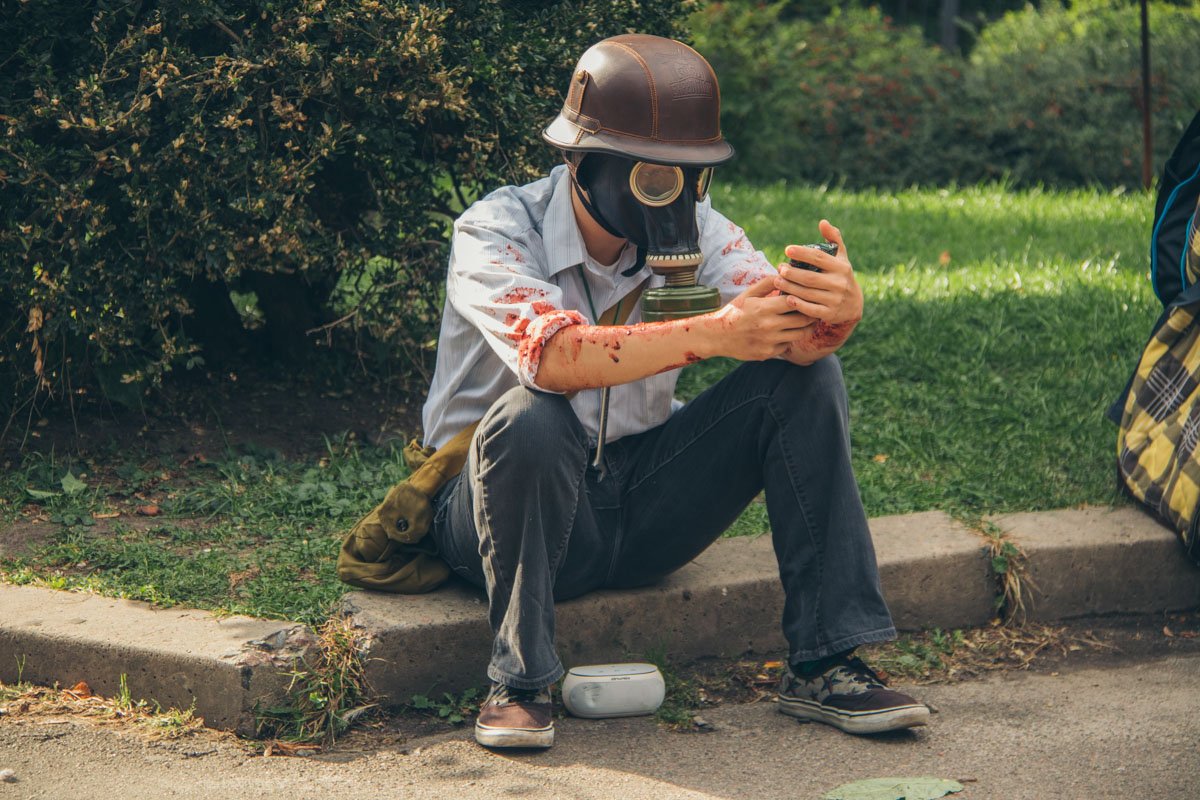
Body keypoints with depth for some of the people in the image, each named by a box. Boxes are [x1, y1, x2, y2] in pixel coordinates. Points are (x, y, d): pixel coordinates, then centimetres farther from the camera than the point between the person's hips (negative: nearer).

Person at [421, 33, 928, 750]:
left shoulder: (694, 228, -4)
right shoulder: (497, 231, -18)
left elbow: (790, 333, -20)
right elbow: (554, 355, -38)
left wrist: (839, 308, -44)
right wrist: (713, 333, -46)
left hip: (643, 510, 5)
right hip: (510, 509, -4)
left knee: (806, 376, -12)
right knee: (529, 419, -37)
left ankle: (824, 664, -11)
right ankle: (520, 680, -19)